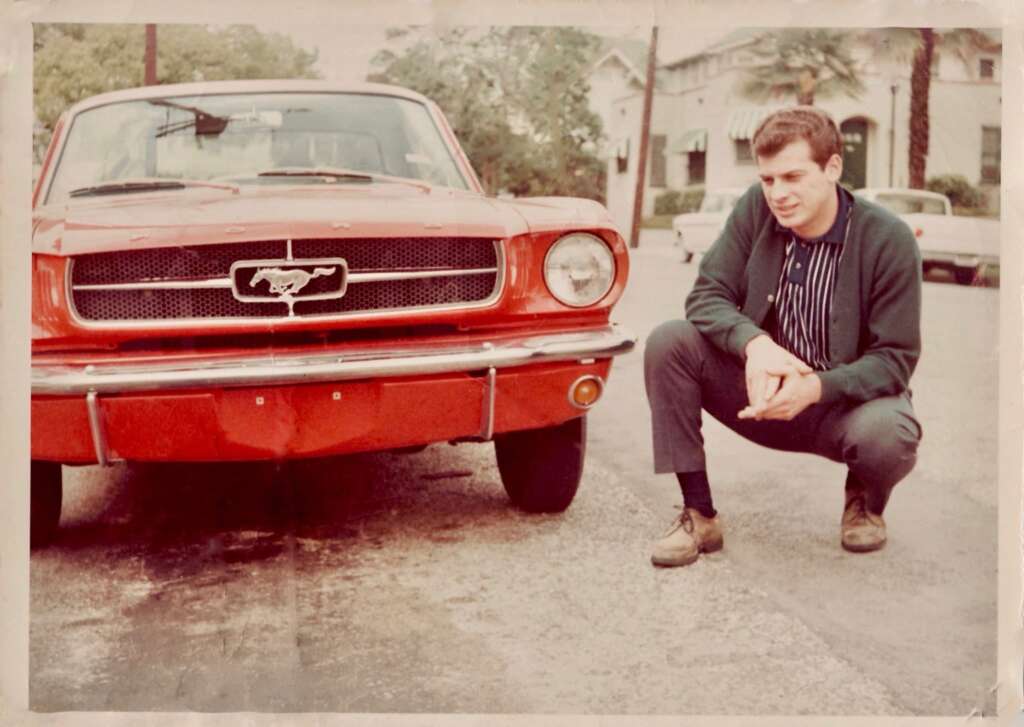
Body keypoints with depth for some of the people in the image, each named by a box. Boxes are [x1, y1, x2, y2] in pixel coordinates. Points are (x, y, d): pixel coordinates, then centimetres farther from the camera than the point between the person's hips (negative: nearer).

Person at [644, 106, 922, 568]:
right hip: (764, 389, 3)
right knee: (668, 343, -20)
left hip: (845, 400, -3)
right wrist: (753, 343, -32)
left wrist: (817, 387, -34)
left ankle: (867, 502, 5)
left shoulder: (889, 240, -16)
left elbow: (896, 358, -15)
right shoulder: (755, 210, -7)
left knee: (886, 433, -37)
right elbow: (706, 295, -10)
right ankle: (698, 515, -12)